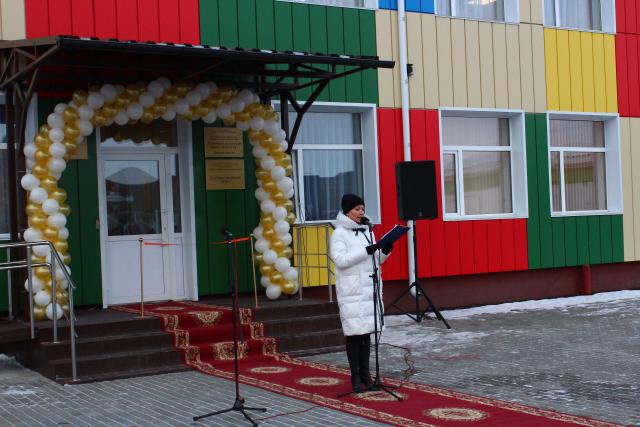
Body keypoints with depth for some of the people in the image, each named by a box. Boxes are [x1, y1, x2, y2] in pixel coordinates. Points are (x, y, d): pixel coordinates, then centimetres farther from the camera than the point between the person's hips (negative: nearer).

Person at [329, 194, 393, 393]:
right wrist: (366, 251, -23)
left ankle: (365, 374, 15)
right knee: (354, 333, -4)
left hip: (369, 287, 6)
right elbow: (340, 260, -18)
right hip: (351, 291, -6)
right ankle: (356, 377, 4)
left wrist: (385, 251, -4)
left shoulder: (366, 231, 13)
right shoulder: (339, 233, -5)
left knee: (366, 332, 8)